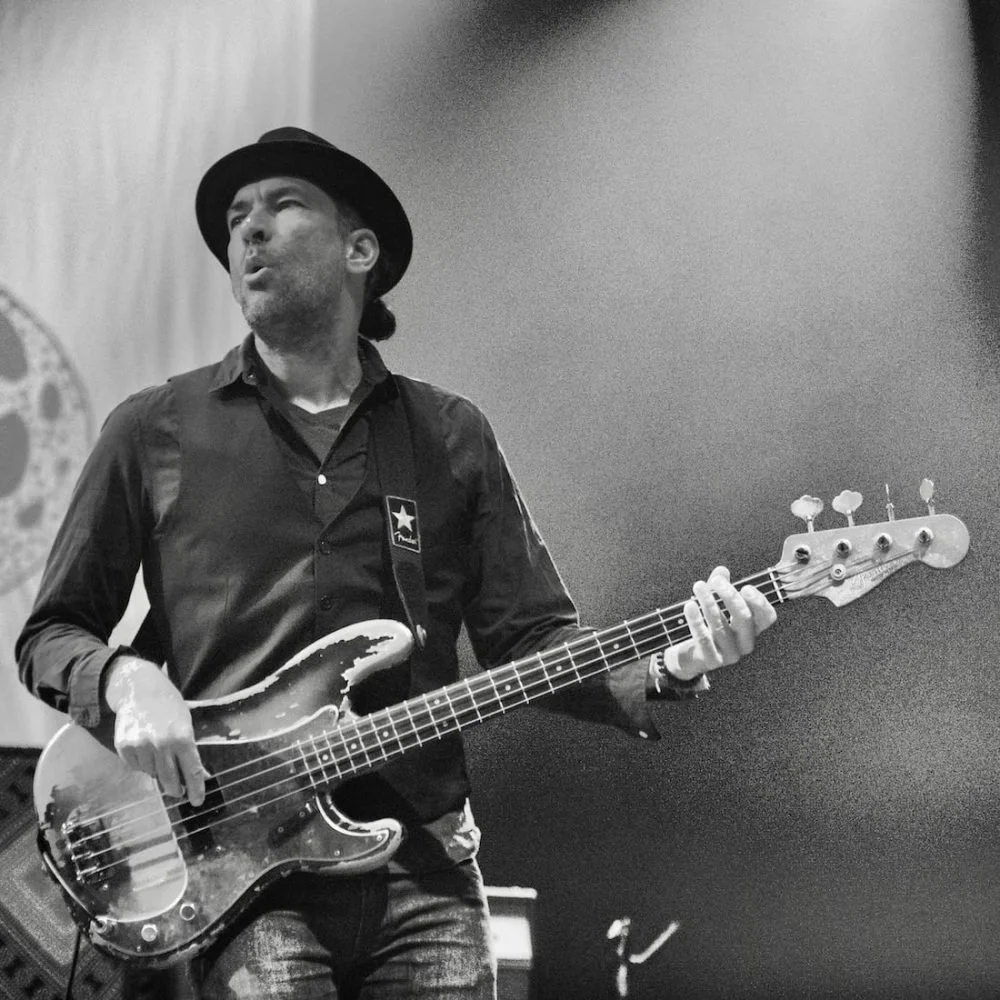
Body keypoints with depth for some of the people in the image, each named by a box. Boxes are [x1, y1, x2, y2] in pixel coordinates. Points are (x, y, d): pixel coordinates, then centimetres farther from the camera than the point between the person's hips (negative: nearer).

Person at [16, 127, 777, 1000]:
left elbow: (531, 637, 8)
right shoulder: (155, 432, 5)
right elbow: (49, 633, 10)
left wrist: (664, 670, -10)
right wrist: (128, 680, -11)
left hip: (423, 864, 2)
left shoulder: (452, 437, 10)